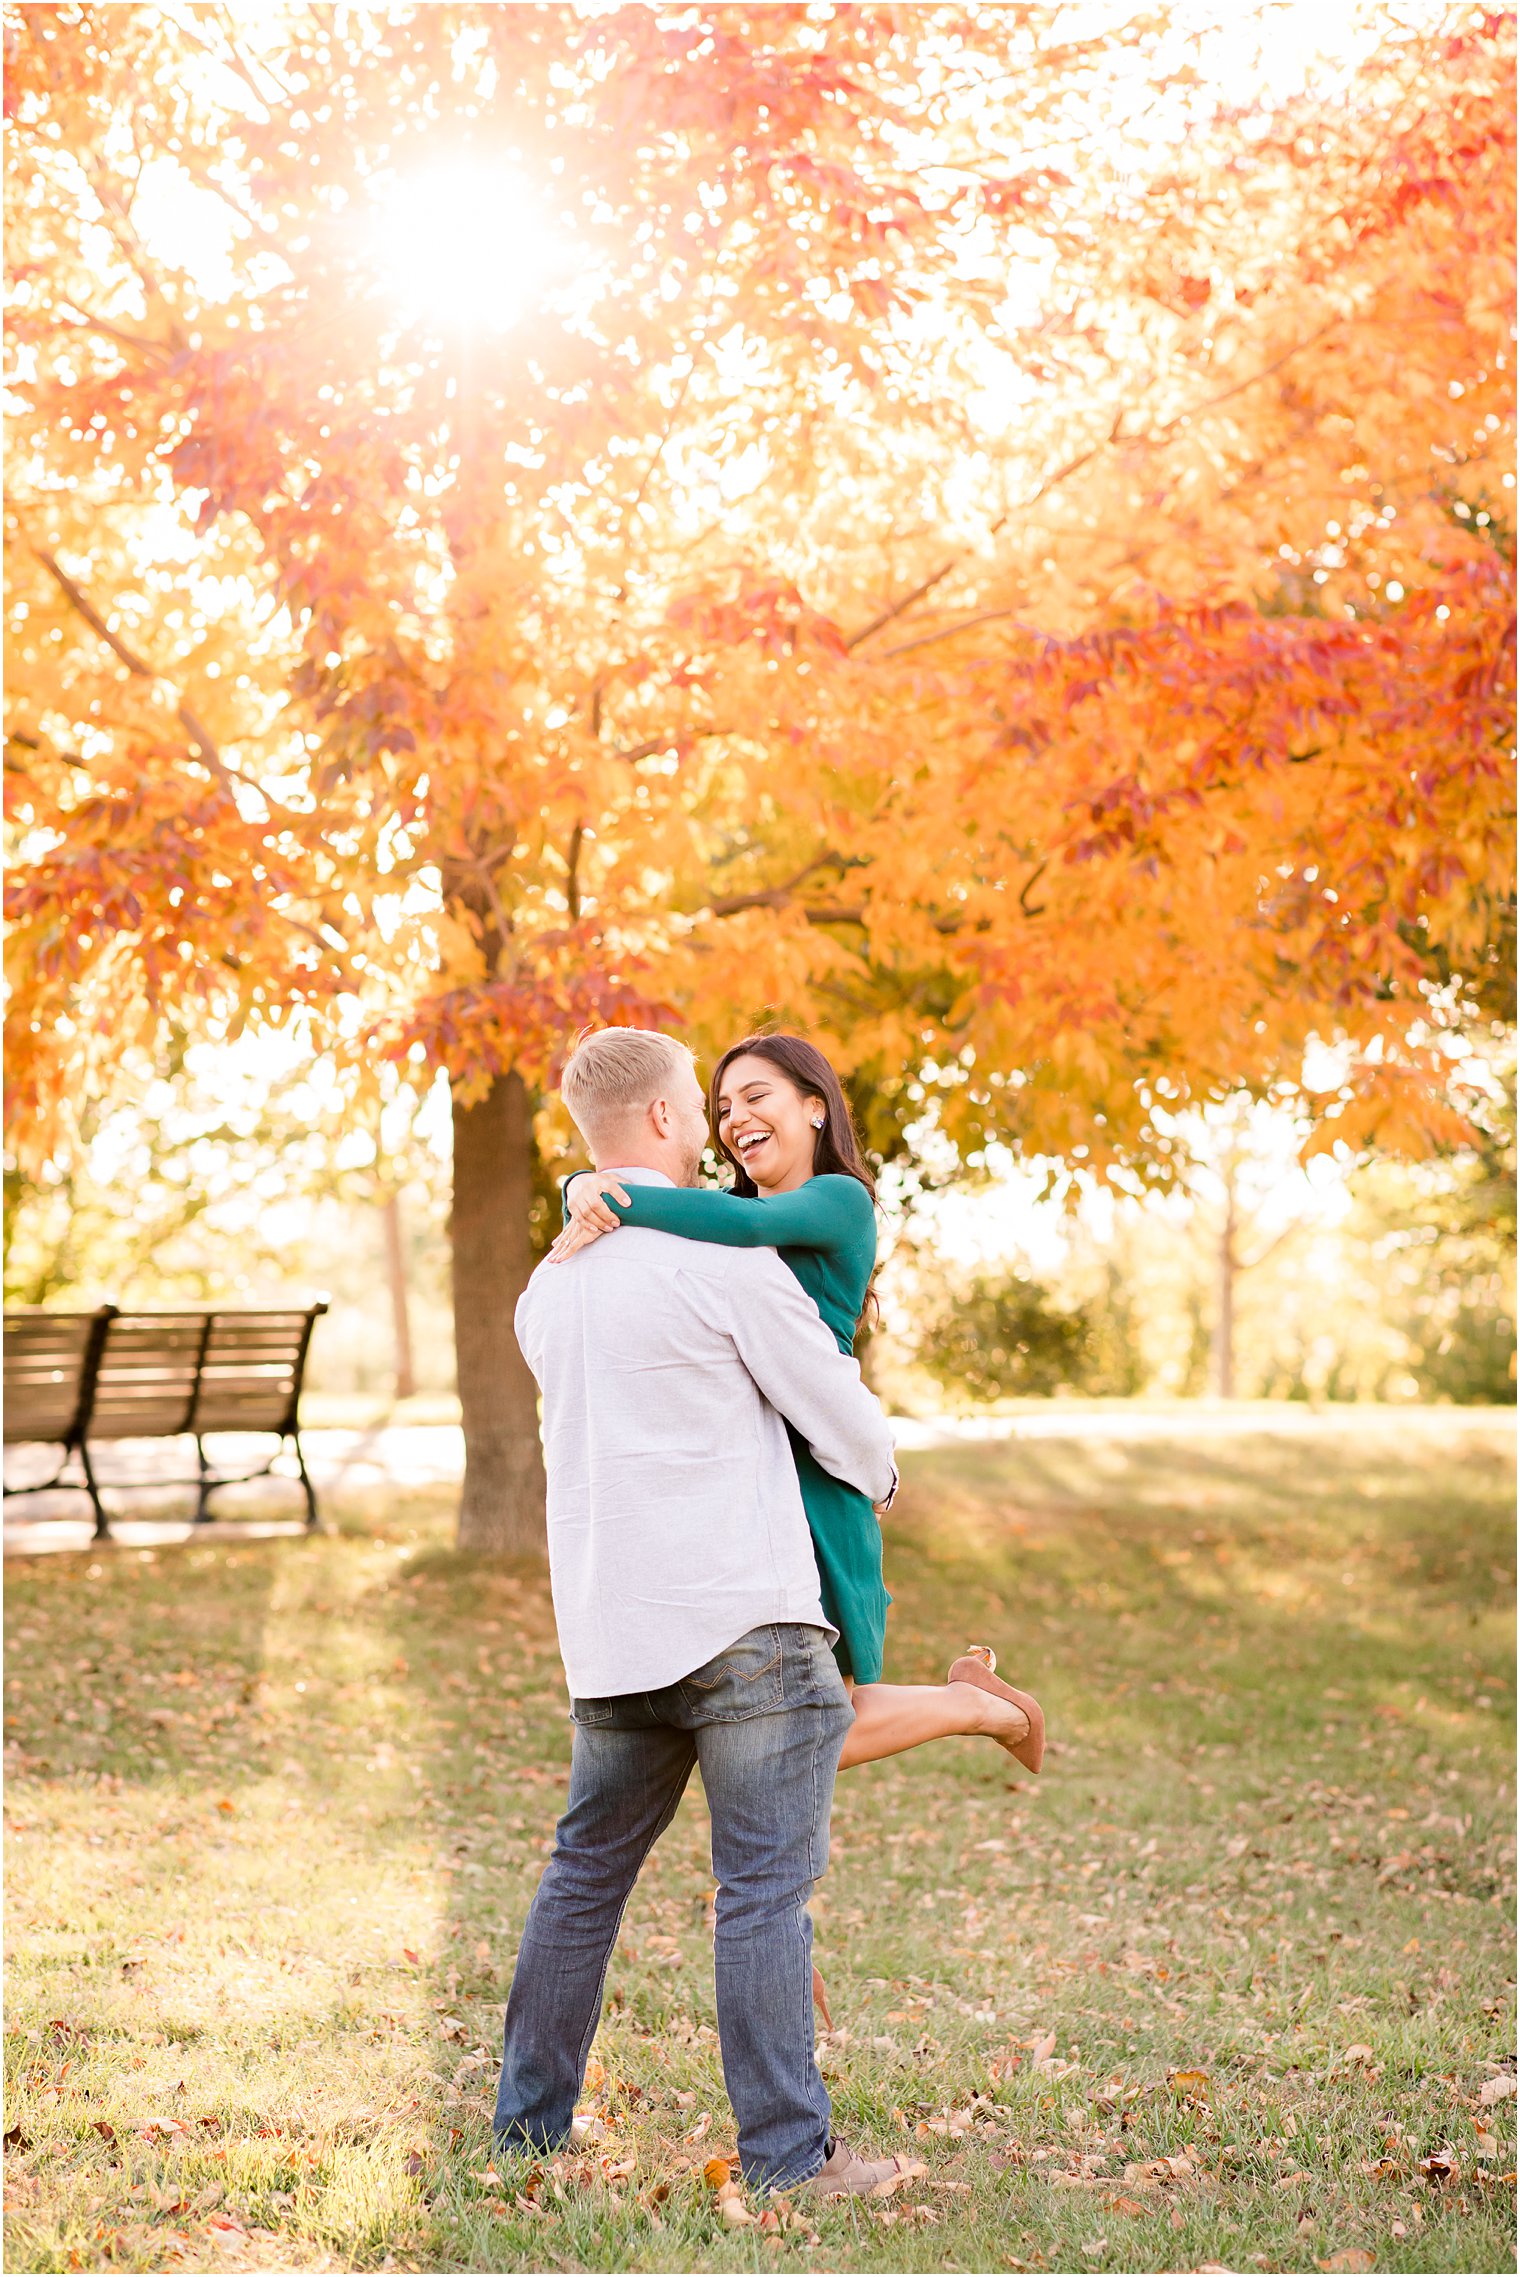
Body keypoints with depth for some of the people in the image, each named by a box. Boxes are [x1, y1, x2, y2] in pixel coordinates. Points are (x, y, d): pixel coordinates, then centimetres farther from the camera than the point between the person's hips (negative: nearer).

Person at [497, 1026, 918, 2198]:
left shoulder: (546, 1289, 13)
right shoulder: (724, 1256, -10)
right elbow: (836, 1410, -3)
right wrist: (881, 1474, 18)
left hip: (607, 1629, 7)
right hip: (744, 1617, -7)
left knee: (587, 1871, 16)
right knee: (767, 1886, -2)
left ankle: (531, 2122, 23)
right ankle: (788, 2148, 2)